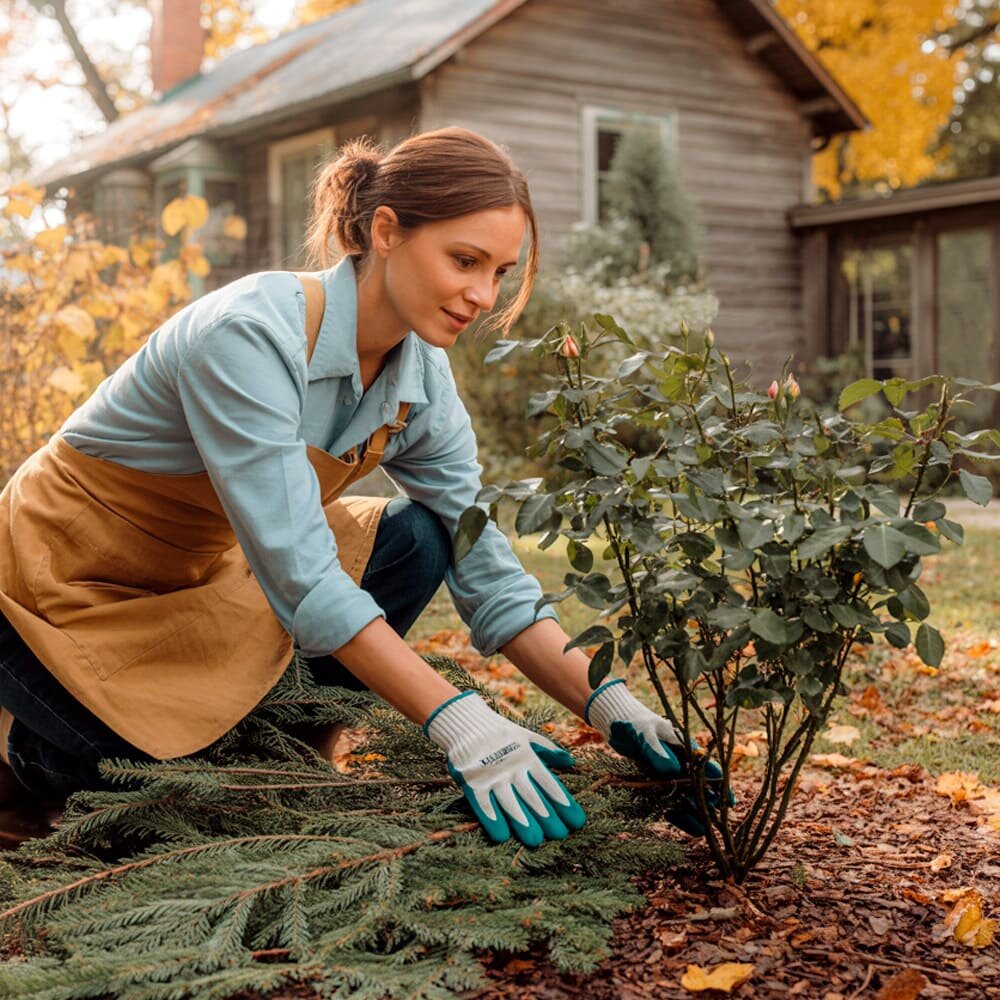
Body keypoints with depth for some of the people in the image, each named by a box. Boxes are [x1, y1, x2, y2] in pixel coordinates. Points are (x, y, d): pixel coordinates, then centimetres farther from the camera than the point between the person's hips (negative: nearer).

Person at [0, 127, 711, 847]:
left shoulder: (422, 380, -10)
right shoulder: (251, 334, -33)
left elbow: (486, 571, -10)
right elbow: (298, 571, -37)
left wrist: (611, 706, -21)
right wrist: (459, 722, -41)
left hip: (199, 570, 7)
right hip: (68, 581, -6)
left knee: (417, 541, -11)